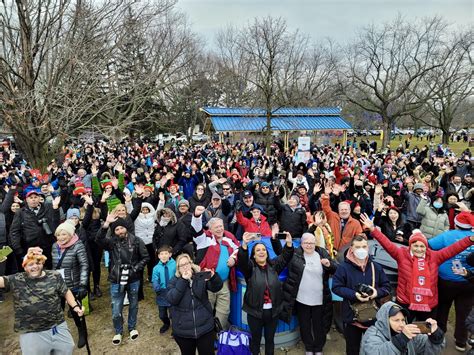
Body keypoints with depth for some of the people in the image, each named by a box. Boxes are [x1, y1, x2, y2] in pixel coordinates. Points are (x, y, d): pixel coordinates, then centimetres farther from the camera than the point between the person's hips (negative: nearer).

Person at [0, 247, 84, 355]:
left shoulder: (54, 276, 0)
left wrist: (75, 306, -3)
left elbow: (66, 292, 8)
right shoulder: (16, 280, -4)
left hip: (58, 327, 2)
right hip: (31, 333, -2)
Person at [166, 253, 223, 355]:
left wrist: (213, 277, -33)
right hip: (183, 331, 1)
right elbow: (171, 299, -16)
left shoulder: (201, 276, 0)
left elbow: (216, 287, -11)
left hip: (205, 328, 0)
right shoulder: (174, 282, 0)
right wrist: (183, 281, -24)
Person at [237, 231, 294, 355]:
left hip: (273, 311, 2)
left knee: (270, 338, 18)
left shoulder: (274, 265, 4)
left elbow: (285, 256, -7)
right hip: (255, 311, -2)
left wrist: (289, 243, -27)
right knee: (256, 339, 13)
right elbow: (242, 260, -24)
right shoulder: (250, 267, -4)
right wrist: (244, 244, -43)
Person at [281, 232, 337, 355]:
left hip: (319, 299, 1)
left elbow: (335, 270, 2)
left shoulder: (322, 253, -3)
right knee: (305, 326, 16)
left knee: (319, 326, 15)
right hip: (301, 299, 0)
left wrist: (329, 264, -20)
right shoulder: (295, 254, -7)